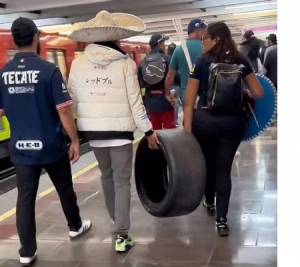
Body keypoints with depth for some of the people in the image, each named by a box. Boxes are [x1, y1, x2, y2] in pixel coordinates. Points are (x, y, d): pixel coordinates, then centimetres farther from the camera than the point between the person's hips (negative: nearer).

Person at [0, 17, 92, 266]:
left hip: (21, 148, 3)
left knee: (25, 198, 9)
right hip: (52, 145, -3)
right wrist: (75, 141, -5)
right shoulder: (49, 69, -15)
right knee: (65, 190, 19)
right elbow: (64, 110, -15)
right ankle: (75, 226, 40)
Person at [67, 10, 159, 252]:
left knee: (107, 176, 21)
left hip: (93, 130, 4)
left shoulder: (78, 63, 1)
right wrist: (149, 131, -1)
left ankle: (117, 221, 37)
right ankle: (121, 235, 1)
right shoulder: (125, 63, -7)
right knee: (122, 181, 3)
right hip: (120, 129, -4)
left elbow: (73, 100, 6)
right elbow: (135, 102, -8)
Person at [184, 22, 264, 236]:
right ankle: (221, 219, 0)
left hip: (205, 119, -1)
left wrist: (187, 129, -6)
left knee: (207, 163, 20)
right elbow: (259, 93, 2)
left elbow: (190, 101, -7)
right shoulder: (241, 61, 2)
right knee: (224, 168, 5)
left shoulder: (202, 62, -3)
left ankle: (209, 203, 42)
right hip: (233, 121, 1)